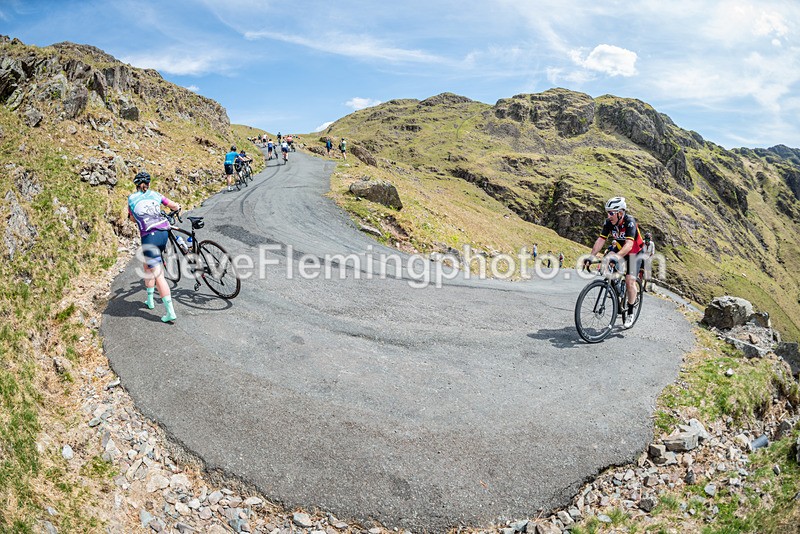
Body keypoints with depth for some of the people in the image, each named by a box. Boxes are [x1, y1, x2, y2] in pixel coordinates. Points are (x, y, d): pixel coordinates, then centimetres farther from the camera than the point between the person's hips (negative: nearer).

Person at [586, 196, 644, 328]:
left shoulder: (629, 222, -31)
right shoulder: (609, 222, -15)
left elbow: (629, 244, -43)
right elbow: (601, 240, -20)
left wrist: (618, 256, -59)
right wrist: (591, 256, -34)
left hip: (634, 252, -5)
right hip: (620, 251, 6)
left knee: (629, 280, -15)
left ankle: (630, 314, -4)